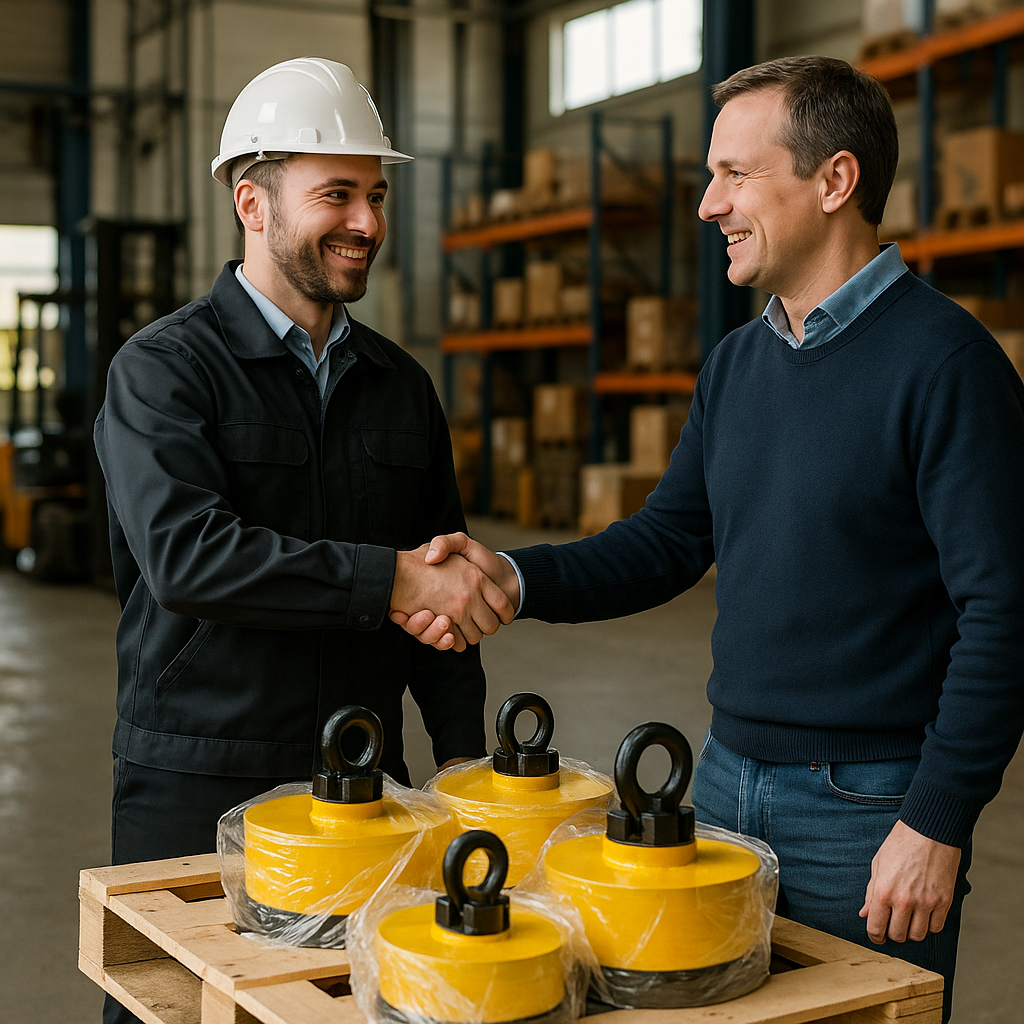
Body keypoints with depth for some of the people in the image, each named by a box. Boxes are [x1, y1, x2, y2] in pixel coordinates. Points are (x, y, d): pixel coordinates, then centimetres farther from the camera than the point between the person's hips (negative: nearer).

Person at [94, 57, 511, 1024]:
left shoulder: (399, 382, 11)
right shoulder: (163, 366, -5)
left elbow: (441, 575, 16)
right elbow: (182, 552, -21)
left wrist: (461, 746, 9)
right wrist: (386, 579, -24)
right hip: (197, 789, -4)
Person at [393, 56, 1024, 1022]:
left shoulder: (942, 359, -14)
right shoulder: (735, 364, 9)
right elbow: (669, 541, 12)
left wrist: (937, 823, -17)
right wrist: (516, 577, -4)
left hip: (869, 803, -7)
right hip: (728, 777, 7)